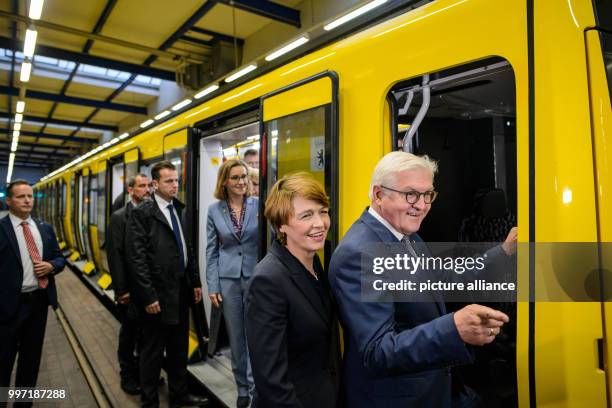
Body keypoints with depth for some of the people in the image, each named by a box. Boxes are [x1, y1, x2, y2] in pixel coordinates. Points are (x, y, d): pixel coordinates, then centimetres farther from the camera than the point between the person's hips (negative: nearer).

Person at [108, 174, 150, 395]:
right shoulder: (119, 217, -6)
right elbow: (115, 256, -10)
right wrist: (121, 290, -13)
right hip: (131, 287, -3)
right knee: (129, 332, 13)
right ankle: (128, 375, 31)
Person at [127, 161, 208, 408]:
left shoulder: (179, 210, 9)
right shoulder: (142, 213, -11)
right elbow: (137, 258, -15)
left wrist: (195, 282, 10)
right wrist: (149, 296, -17)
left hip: (181, 291, 6)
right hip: (159, 293, -6)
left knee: (179, 348, 18)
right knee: (152, 351, 10)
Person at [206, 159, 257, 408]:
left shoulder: (258, 205, -4)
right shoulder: (214, 210, 1)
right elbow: (211, 251, 3)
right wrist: (212, 286, -1)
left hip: (256, 277, -2)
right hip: (228, 279, 2)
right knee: (235, 337, 13)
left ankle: (255, 388, 20)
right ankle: (242, 387, 31)